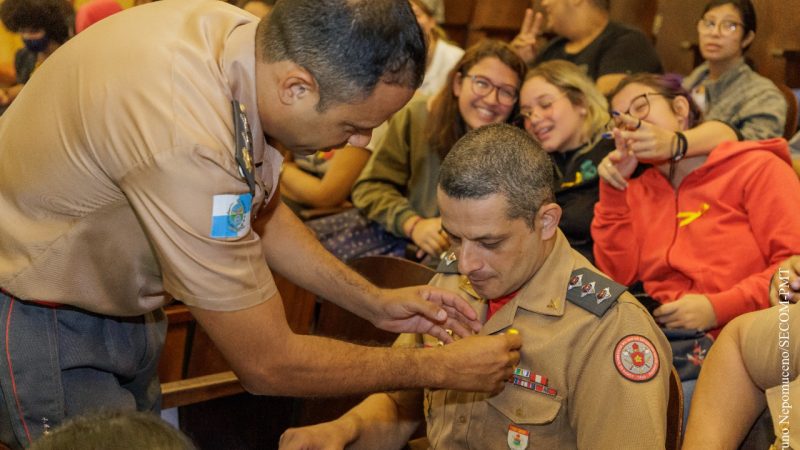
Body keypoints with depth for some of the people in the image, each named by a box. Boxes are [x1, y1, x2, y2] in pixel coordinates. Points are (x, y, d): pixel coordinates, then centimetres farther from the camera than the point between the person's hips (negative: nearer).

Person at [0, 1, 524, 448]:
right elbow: (266, 363, -26)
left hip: (119, 302, 8)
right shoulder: (186, 141, -39)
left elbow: (258, 212, 7)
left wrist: (374, 302, 0)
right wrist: (441, 369, -17)